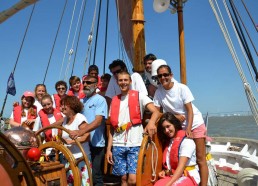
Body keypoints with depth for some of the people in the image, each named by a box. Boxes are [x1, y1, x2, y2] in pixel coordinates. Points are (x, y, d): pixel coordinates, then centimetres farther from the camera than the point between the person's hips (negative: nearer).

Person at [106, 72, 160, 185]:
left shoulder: (139, 96, 2)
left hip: (135, 144, -3)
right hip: (118, 145, 4)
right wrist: (108, 148, 7)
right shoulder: (114, 101, 13)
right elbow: (112, 127, 13)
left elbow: (156, 112, -12)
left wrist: (151, 122, -34)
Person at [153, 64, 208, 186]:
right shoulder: (159, 91, -8)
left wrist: (188, 128, -24)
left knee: (200, 159, -2)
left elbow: (190, 110, -16)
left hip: (195, 124, -3)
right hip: (178, 127, 3)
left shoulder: (182, 88, -15)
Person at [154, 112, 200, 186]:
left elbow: (181, 166, -19)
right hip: (173, 176, 6)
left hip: (189, 177, -5)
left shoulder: (186, 141, -11)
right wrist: (164, 171, -1)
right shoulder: (167, 142, 13)